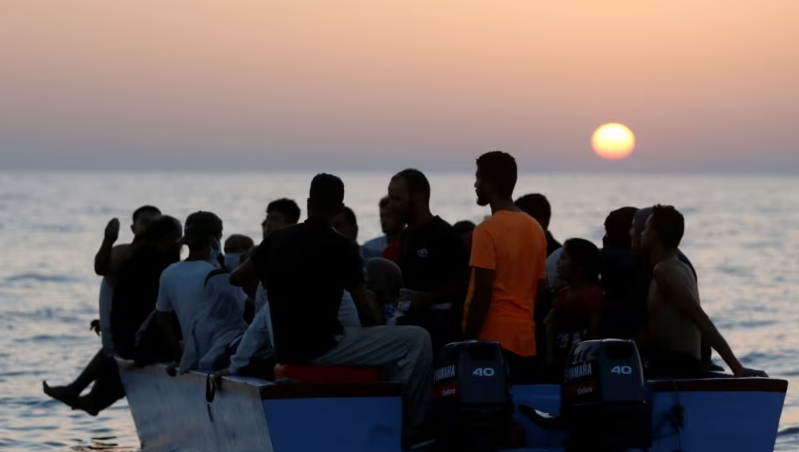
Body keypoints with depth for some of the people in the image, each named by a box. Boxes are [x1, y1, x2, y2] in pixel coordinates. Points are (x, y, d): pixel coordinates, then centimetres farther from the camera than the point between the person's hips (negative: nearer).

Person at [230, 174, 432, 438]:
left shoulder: (278, 239, 7)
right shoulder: (339, 245, -10)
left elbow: (235, 278, 21)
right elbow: (366, 312, -6)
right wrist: (380, 333, 15)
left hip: (288, 350, 8)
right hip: (322, 347, -8)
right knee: (417, 341, -6)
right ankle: (406, 424, 1)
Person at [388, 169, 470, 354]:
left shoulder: (445, 236, -11)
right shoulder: (406, 236, 15)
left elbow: (463, 284, -14)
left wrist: (425, 299, -18)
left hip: (440, 328, -8)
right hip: (411, 323, 8)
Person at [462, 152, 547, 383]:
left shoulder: (487, 231, -12)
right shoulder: (536, 229, 11)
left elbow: (482, 294, -16)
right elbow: (540, 286, 14)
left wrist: (468, 340, -11)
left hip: (493, 338, -7)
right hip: (526, 338, 7)